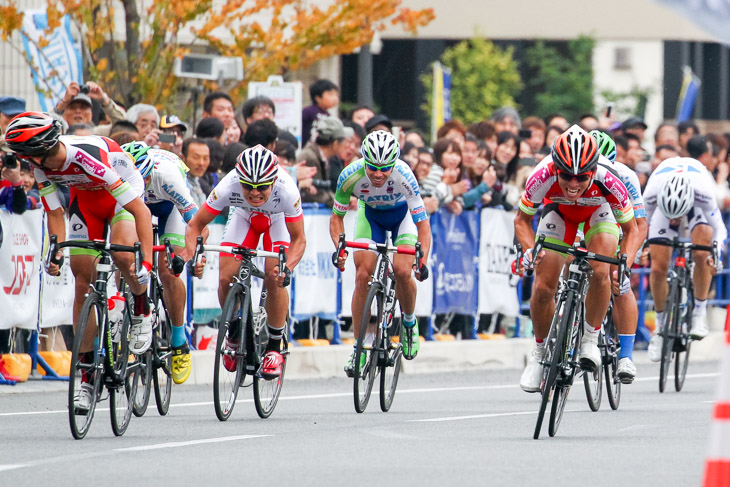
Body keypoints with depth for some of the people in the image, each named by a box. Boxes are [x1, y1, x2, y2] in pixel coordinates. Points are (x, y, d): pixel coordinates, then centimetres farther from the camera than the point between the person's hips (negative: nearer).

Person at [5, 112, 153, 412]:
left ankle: (142, 314, -1)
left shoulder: (89, 157, -41)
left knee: (123, 257, -33)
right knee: (83, 280, -3)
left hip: (123, 193, -5)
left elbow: (140, 210, -39)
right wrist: (56, 254, -25)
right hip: (85, 197, 5)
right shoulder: (41, 165, -22)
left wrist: (146, 261, -45)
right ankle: (87, 375, 2)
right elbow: (55, 213, -9)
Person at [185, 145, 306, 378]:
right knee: (226, 279, -13)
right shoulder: (229, 186, -37)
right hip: (244, 217, 2)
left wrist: (287, 268, -49)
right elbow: (195, 225, -26)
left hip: (278, 219, -2)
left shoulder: (286, 190, -40)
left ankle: (274, 347, -3)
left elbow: (298, 239, -29)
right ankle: (234, 333, 16)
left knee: (275, 279, -22)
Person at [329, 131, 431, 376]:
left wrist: (422, 260, -46)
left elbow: (423, 224, -33)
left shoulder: (404, 176, -37)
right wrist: (339, 247, -35)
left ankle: (409, 322, 7)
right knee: (363, 275, -13)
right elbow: (337, 216, -17)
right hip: (370, 214, 2)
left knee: (402, 271, -23)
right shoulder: (351, 176, -32)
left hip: (402, 213, -2)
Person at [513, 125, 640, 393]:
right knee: (543, 287, -11)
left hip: (599, 211, -1)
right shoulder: (543, 177, -38)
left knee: (600, 272, -27)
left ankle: (590, 340, -5)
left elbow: (631, 230, -21)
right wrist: (529, 250, -36)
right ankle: (540, 352, 14)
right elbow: (522, 220, -17)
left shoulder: (608, 182, -39)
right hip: (558, 210, 1)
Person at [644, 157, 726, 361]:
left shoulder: (703, 192, -42)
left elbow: (719, 229, -29)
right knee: (658, 268, -11)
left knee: (701, 255, -29)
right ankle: (660, 325, 9)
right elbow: (641, 224, -15)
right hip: (664, 205, 1)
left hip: (697, 207, -1)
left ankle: (700, 313, -10)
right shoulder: (652, 193, -39)